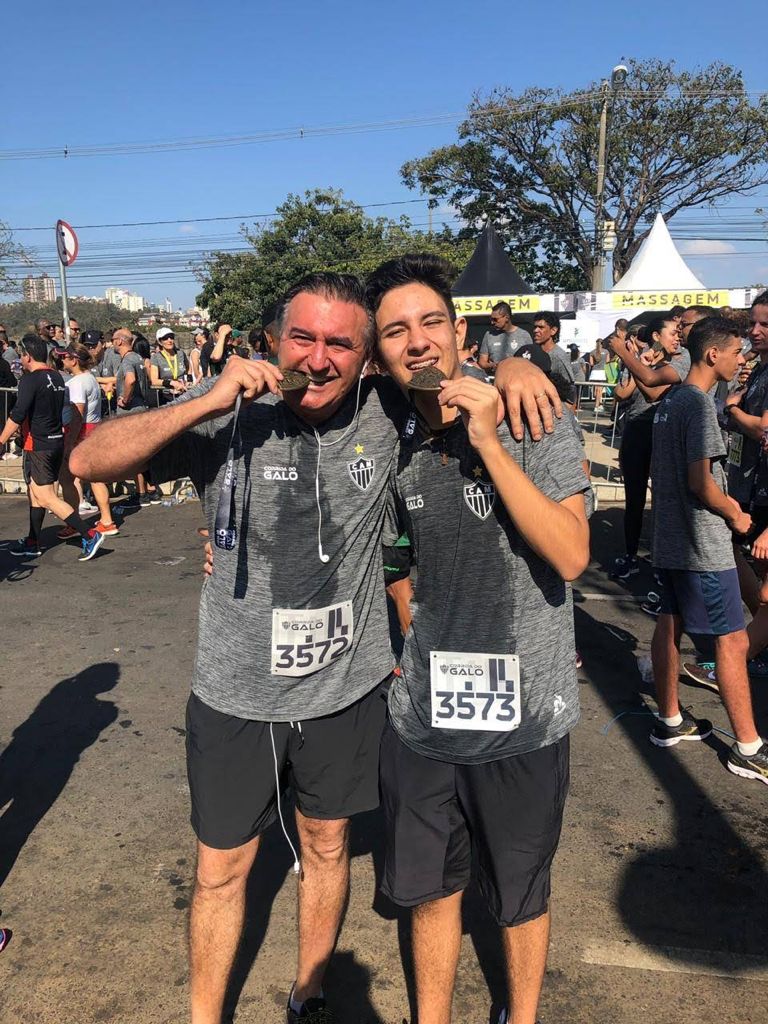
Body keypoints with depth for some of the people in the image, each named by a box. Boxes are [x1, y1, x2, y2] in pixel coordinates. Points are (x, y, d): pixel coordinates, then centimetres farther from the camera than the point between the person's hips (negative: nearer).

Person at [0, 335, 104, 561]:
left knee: (46, 497, -7)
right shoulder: (56, 377, 11)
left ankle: (89, 535, -12)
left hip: (38, 446, -9)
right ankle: (32, 543, 24)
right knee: (34, 492, 17)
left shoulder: (30, 380, -14)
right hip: (57, 442, 9)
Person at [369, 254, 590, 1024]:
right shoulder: (395, 450, 1)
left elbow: (571, 555, -23)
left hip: (523, 717, -3)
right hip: (422, 716, 3)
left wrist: (487, 443, -25)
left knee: (519, 898, 20)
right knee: (429, 889, 20)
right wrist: (404, 644, 8)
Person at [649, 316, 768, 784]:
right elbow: (701, 481, -21)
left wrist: (724, 500, 11)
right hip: (703, 546, -10)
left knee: (670, 623, 14)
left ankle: (670, 720, 26)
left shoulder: (671, 401, 11)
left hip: (670, 538, 10)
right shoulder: (700, 403, -17)